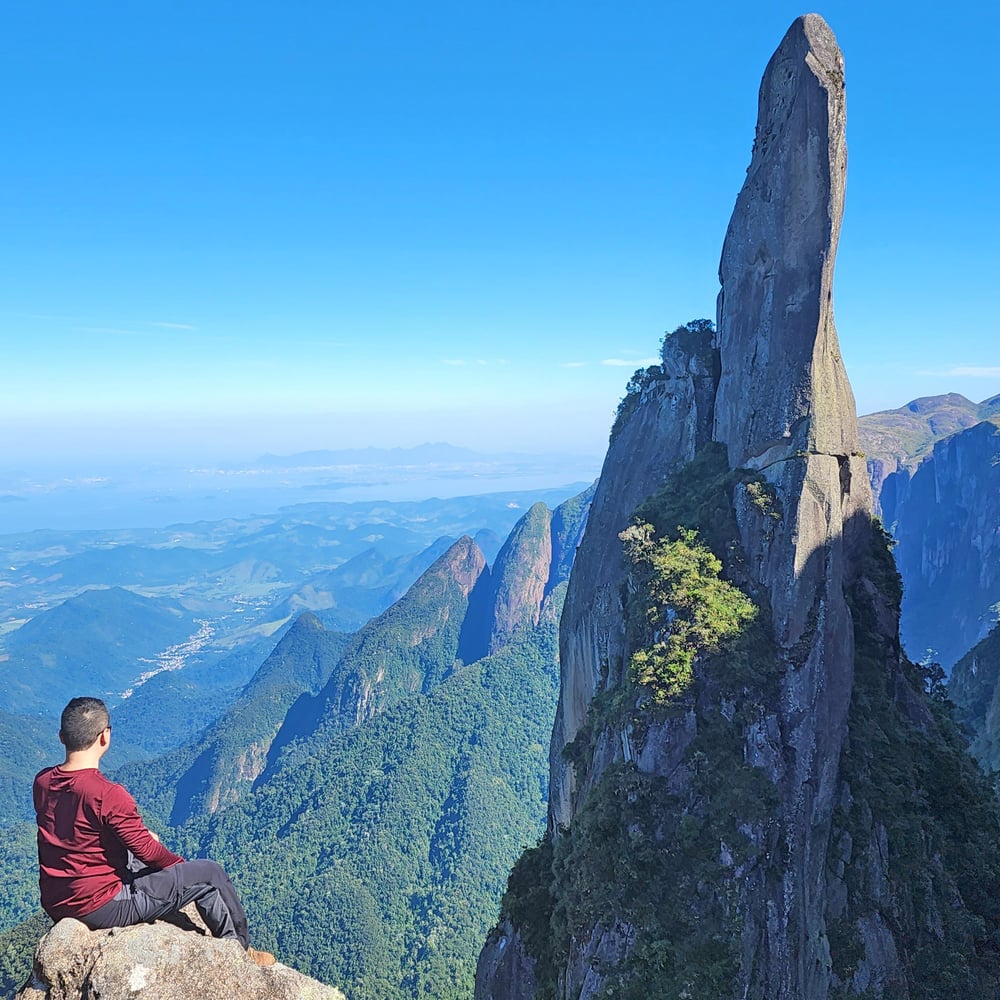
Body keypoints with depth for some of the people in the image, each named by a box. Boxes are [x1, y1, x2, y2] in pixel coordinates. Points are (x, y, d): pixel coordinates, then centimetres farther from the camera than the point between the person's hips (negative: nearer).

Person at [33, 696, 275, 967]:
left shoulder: (41, 783, -2)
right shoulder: (108, 794, -26)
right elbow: (148, 851, -17)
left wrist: (138, 833, 14)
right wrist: (180, 864, 4)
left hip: (55, 906, 8)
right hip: (101, 908, -8)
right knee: (210, 873, 1)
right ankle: (241, 948, 23)